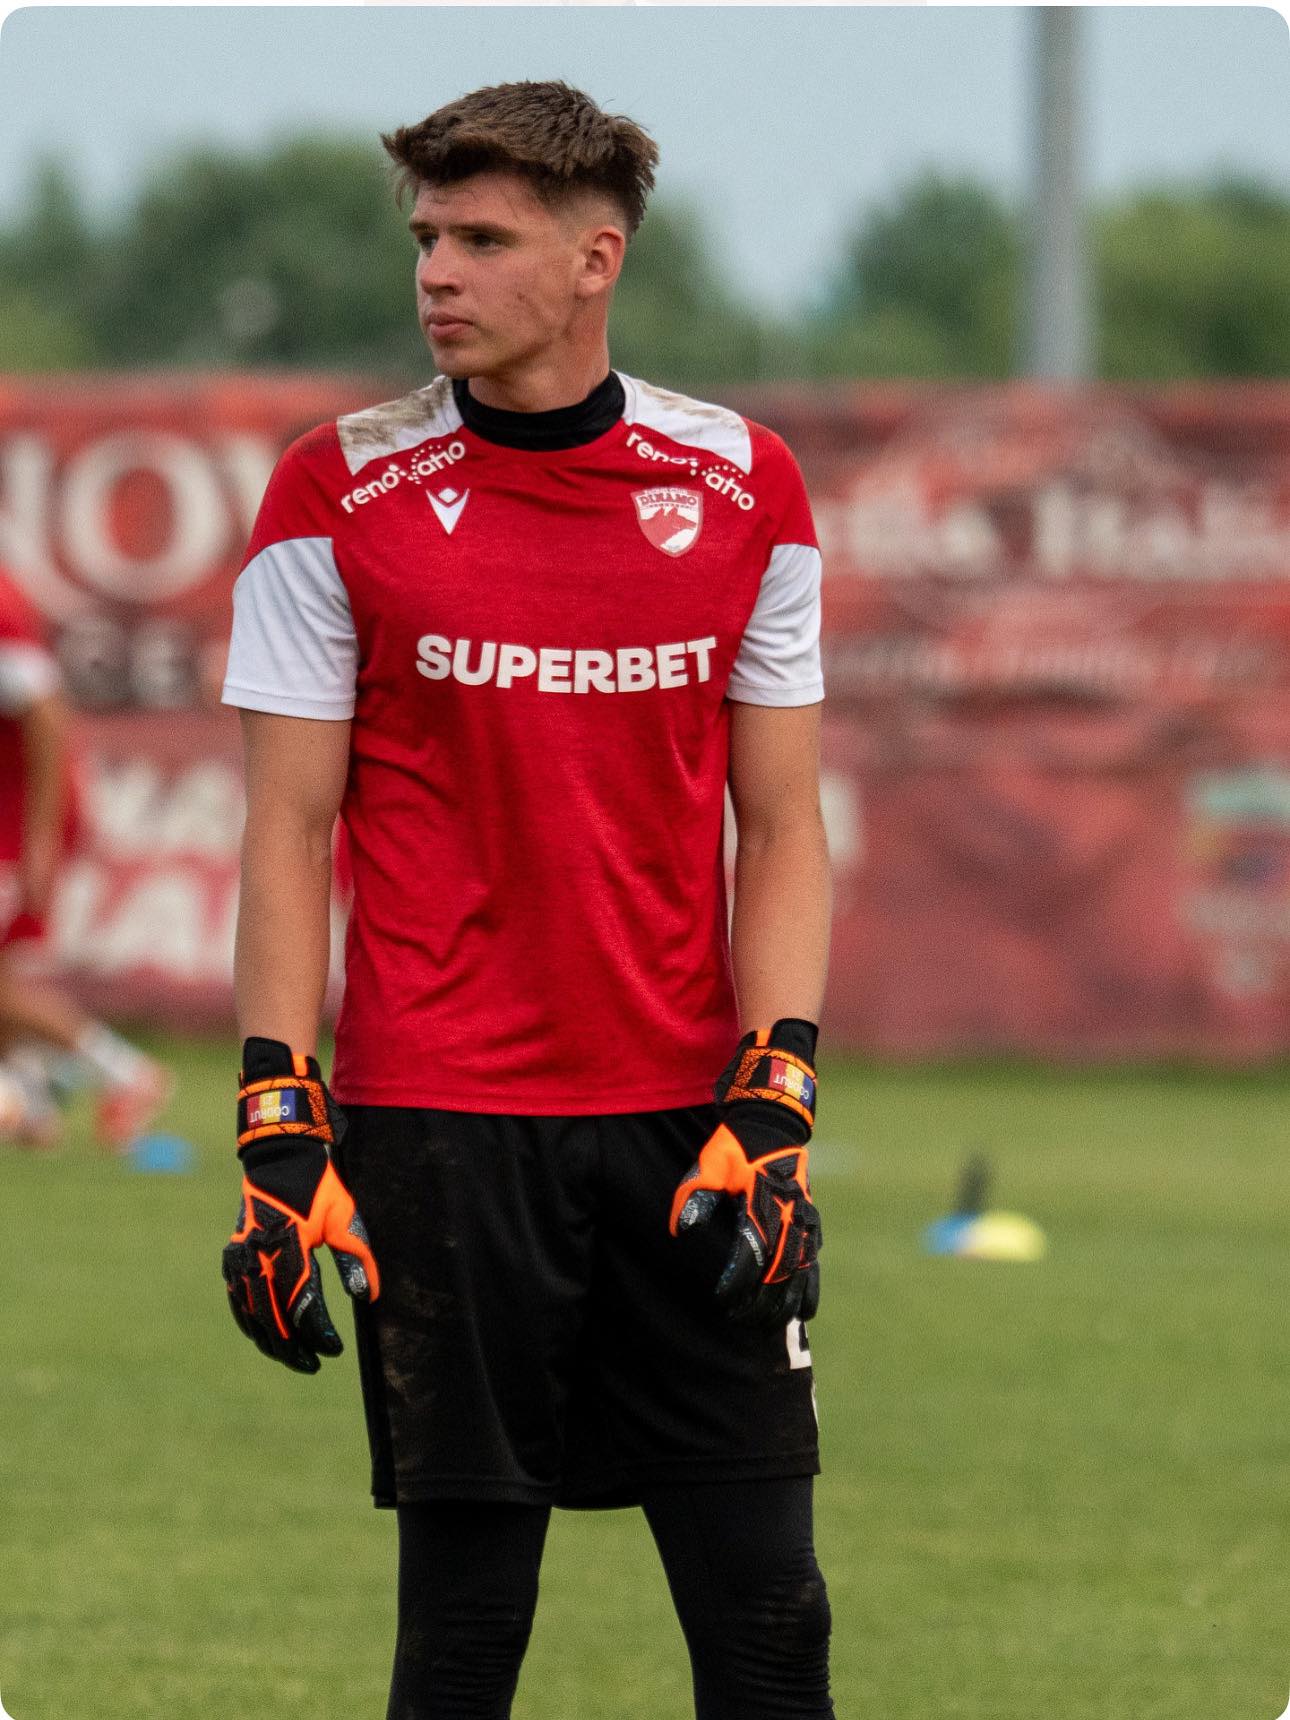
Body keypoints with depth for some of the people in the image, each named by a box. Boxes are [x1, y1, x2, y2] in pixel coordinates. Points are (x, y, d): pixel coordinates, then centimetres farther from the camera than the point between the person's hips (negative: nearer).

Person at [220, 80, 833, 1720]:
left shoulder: (745, 488, 6)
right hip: (439, 1124, -2)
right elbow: (288, 834, 0)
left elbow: (781, 827, 8)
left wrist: (771, 1108, -4)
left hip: (688, 1122, 2)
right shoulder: (339, 495, 0)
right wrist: (280, 1136, -7)